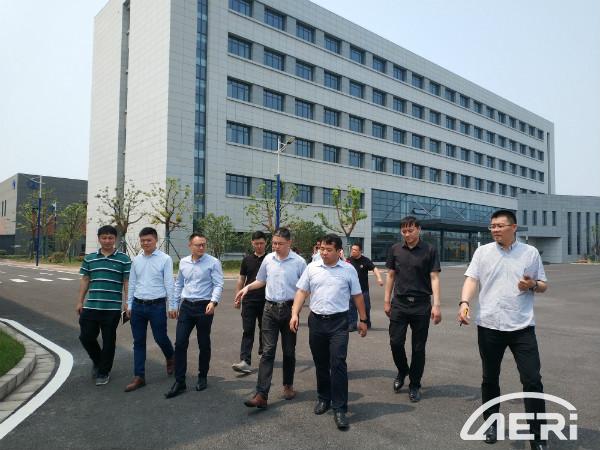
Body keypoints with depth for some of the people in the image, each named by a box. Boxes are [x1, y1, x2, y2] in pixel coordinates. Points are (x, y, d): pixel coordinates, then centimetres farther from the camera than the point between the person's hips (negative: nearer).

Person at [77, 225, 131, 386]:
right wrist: (80, 301, 9)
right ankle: (97, 361, 35)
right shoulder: (89, 258, 8)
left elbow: (127, 282, -1)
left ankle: (103, 372, 23)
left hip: (112, 308, -3)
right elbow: (85, 280, 13)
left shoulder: (123, 259, -2)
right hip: (91, 306, 3)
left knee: (108, 341, 6)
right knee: (86, 337, 7)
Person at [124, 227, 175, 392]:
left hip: (157, 305, -4)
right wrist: (129, 305, 12)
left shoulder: (165, 259, -6)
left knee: (160, 338, 6)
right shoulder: (136, 260, 7)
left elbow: (169, 284, -6)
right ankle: (139, 377, 19)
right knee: (138, 342, 9)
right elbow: (132, 284, 13)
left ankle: (171, 359, 38)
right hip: (138, 305, 5)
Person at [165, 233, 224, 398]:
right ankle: (179, 382, 9)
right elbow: (178, 285, 17)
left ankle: (202, 377, 26)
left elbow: (218, 285, -12)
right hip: (186, 306, 4)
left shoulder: (213, 262, -7)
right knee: (180, 343, 0)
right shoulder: (183, 262, 8)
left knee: (204, 344, 8)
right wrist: (173, 305, 18)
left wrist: (213, 301, -28)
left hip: (204, 307, -4)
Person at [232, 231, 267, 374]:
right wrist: (238, 298, 7)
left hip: (266, 301, -1)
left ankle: (263, 353, 34)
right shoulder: (247, 260, 7)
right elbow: (241, 280, 11)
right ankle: (245, 361, -7)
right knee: (248, 331, -4)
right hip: (249, 300, 1)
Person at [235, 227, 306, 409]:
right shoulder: (268, 259, 4)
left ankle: (288, 385, 32)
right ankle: (261, 395, -5)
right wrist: (247, 287, 2)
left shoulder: (299, 261, -6)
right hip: (270, 308, 2)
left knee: (289, 351, 12)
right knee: (268, 351, -4)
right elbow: (261, 280, 18)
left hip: (289, 309, -2)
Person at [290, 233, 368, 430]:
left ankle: (339, 409, 1)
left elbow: (357, 296, 6)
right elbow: (301, 292, 4)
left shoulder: (348, 270, -1)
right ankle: (323, 398, 33)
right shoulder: (312, 268, 3)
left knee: (338, 364, -8)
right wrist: (295, 313, -7)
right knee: (320, 363, 14)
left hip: (338, 322, -3)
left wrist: (363, 320, 8)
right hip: (316, 320, 3)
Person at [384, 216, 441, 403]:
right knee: (395, 342, 2)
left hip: (421, 305, -2)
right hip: (399, 303, 2)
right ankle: (402, 371, 30)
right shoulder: (395, 249, 4)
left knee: (418, 347, 6)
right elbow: (391, 275, 9)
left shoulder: (429, 250, -4)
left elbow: (434, 278, -6)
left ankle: (414, 385, 22)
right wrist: (386, 301, 7)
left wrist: (436, 305, -13)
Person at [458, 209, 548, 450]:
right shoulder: (482, 251, 4)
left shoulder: (531, 252, 5)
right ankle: (491, 423, 31)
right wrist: (464, 302, -22)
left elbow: (543, 285, 12)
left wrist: (533, 285, -12)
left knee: (532, 380, -1)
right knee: (490, 378, 12)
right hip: (489, 326, 1)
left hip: (522, 327, 0)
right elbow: (471, 279, -4)